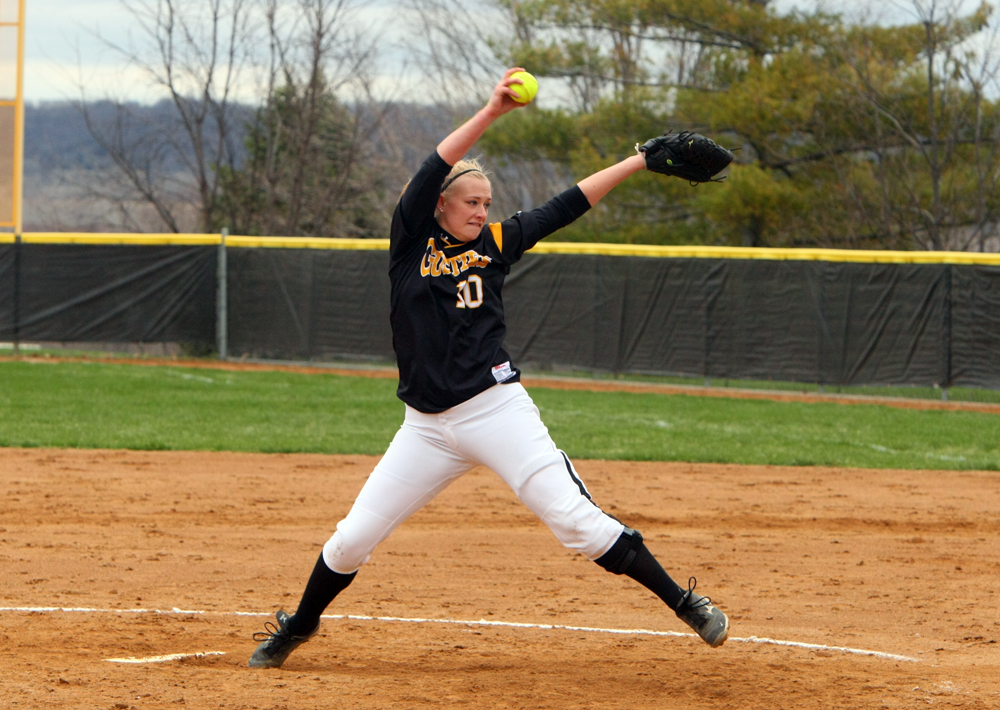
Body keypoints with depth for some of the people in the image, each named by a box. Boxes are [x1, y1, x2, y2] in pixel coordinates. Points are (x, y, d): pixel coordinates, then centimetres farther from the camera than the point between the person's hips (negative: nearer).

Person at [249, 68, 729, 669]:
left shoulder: (495, 243, 7)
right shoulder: (412, 239, 2)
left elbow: (568, 206, 7)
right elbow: (434, 171, -13)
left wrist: (640, 161, 1)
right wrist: (491, 113, -24)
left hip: (497, 409, 0)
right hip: (428, 427, 1)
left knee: (575, 519, -11)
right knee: (354, 538, 4)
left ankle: (683, 602, -5)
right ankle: (298, 628, 27)